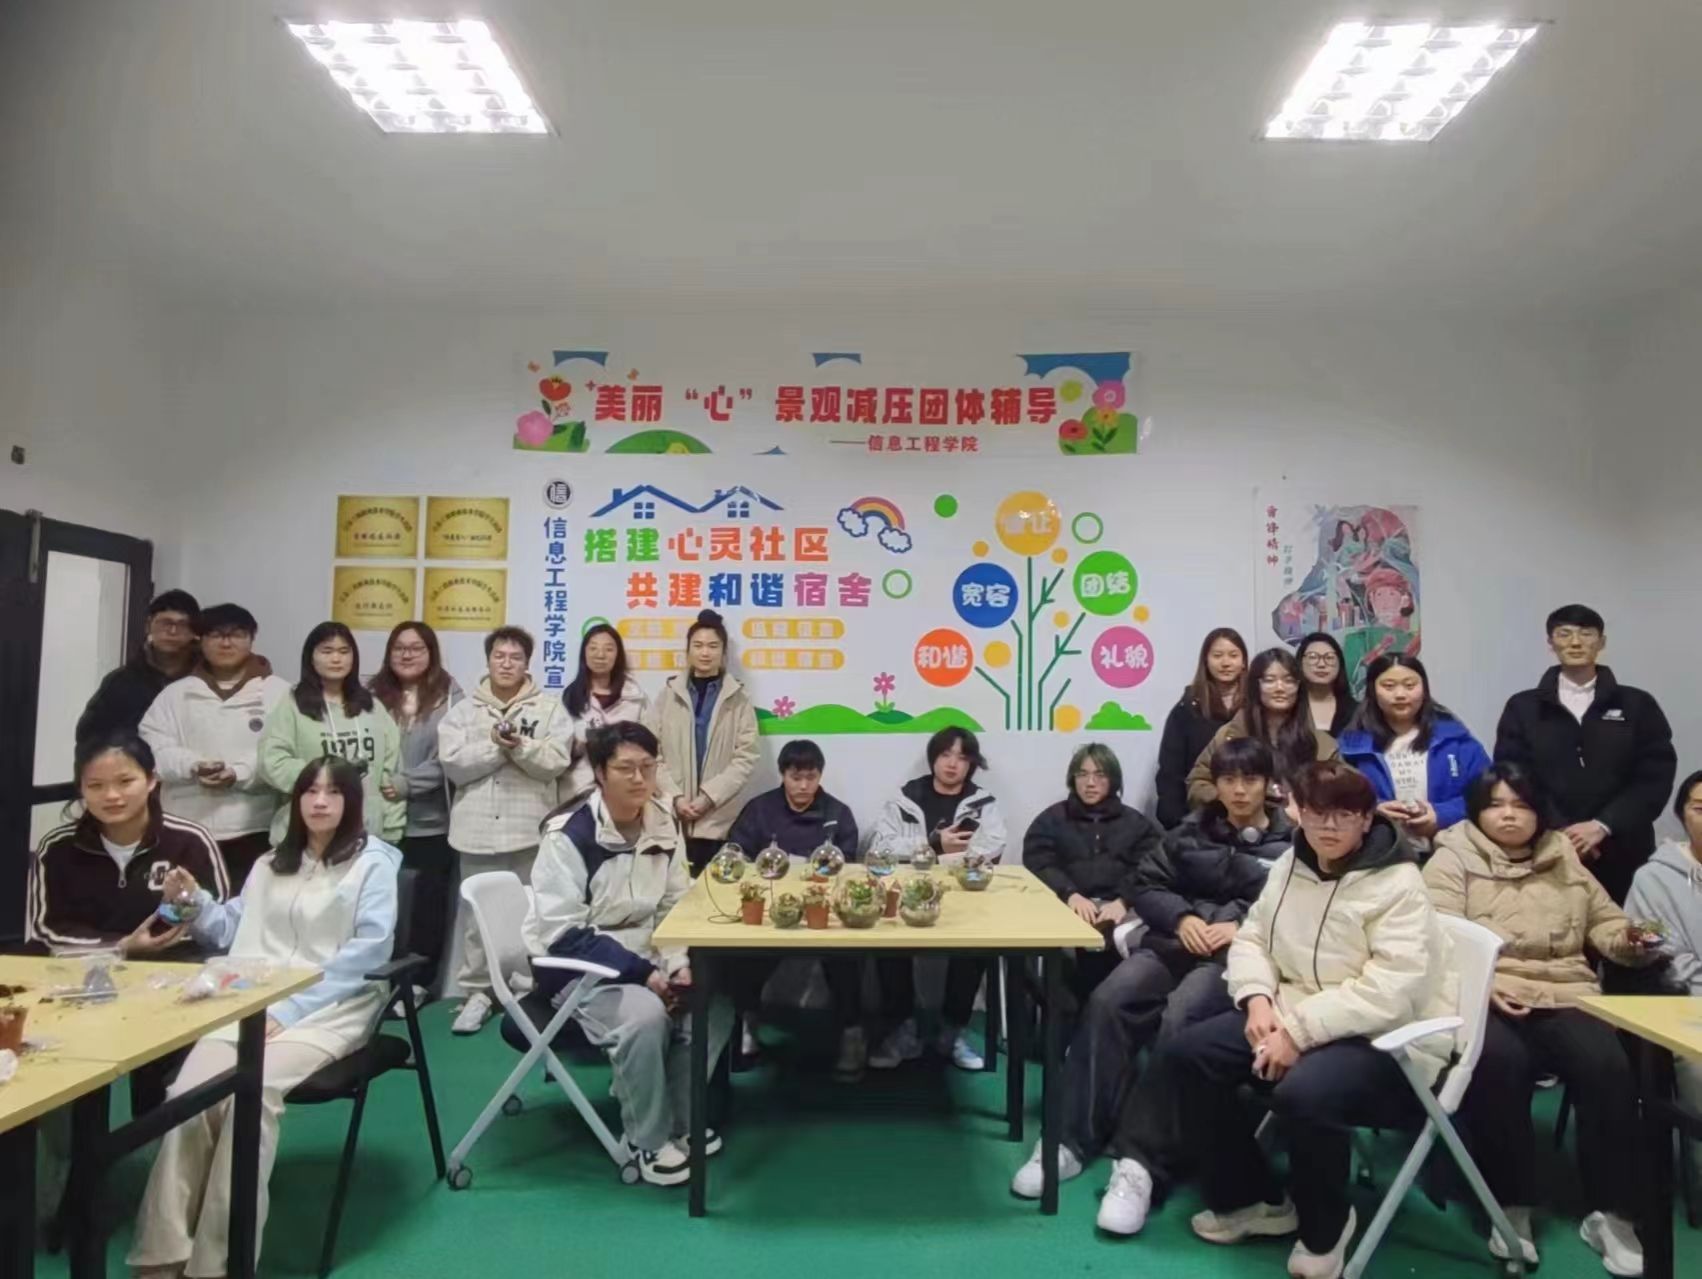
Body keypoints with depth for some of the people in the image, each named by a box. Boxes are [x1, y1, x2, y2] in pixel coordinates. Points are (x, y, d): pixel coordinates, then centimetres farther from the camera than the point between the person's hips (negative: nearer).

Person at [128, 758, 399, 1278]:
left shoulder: (375, 862, 1)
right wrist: (195, 902, 2)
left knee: (253, 1089, -29)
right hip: (254, 1003, 5)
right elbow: (234, 931, 22)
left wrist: (290, 1010, -16)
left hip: (330, 1008, -5)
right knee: (190, 1088, -23)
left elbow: (368, 950, -9)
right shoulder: (270, 864, 22)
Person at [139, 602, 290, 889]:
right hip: (187, 829, 2)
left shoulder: (277, 691, 3)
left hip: (250, 830, -2)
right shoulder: (176, 693, 12)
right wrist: (193, 766, -15)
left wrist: (238, 774, -20)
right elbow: (153, 746, 3)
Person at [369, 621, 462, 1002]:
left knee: (429, 901, 6)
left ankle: (419, 981, 19)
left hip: (431, 820, -2)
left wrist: (406, 783, -17)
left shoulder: (449, 696, 0)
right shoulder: (373, 695, 8)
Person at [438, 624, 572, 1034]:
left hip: (529, 829, -1)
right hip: (477, 829, 2)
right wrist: (496, 747, -16)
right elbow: (453, 764, -5)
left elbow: (556, 762, -7)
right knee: (476, 913, 9)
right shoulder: (464, 710, 7)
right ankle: (476, 993, 21)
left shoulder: (549, 709, 3)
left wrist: (521, 746, -22)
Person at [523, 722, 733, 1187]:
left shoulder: (664, 823, -1)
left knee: (714, 1006, -16)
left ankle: (679, 1120, 7)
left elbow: (675, 906, 5)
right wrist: (643, 974, -24)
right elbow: (564, 934, -21)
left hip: (640, 960, 6)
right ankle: (650, 1139, -8)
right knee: (645, 1015, -32)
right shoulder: (568, 835, -19)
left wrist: (678, 965, -13)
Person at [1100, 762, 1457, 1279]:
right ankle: (1251, 1198, 11)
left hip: (1385, 1039, -7)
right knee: (1185, 1053, -7)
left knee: (1302, 1094, -36)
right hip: (1292, 1020, 7)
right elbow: (1252, 939, 10)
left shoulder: (1399, 885, -16)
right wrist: (1259, 1000, -11)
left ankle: (1325, 1228, -2)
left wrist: (1299, 1031, -27)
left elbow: (1392, 990, -25)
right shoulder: (1290, 865, 6)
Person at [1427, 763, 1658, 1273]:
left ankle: (1611, 1214, -13)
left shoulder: (1564, 860, 20)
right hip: (1485, 998, -4)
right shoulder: (1452, 861, 5)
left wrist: (1628, 941, 0)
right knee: (1499, 1063, -34)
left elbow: (1604, 920, 24)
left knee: (1608, 1067, -27)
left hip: (1565, 995, 4)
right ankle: (1511, 1206, -18)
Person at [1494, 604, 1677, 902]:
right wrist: (1558, 831, -11)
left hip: (1620, 852, 1)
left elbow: (1656, 775, 1)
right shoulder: (1523, 707, 6)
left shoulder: (1637, 705, 9)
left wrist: (1603, 826, -10)